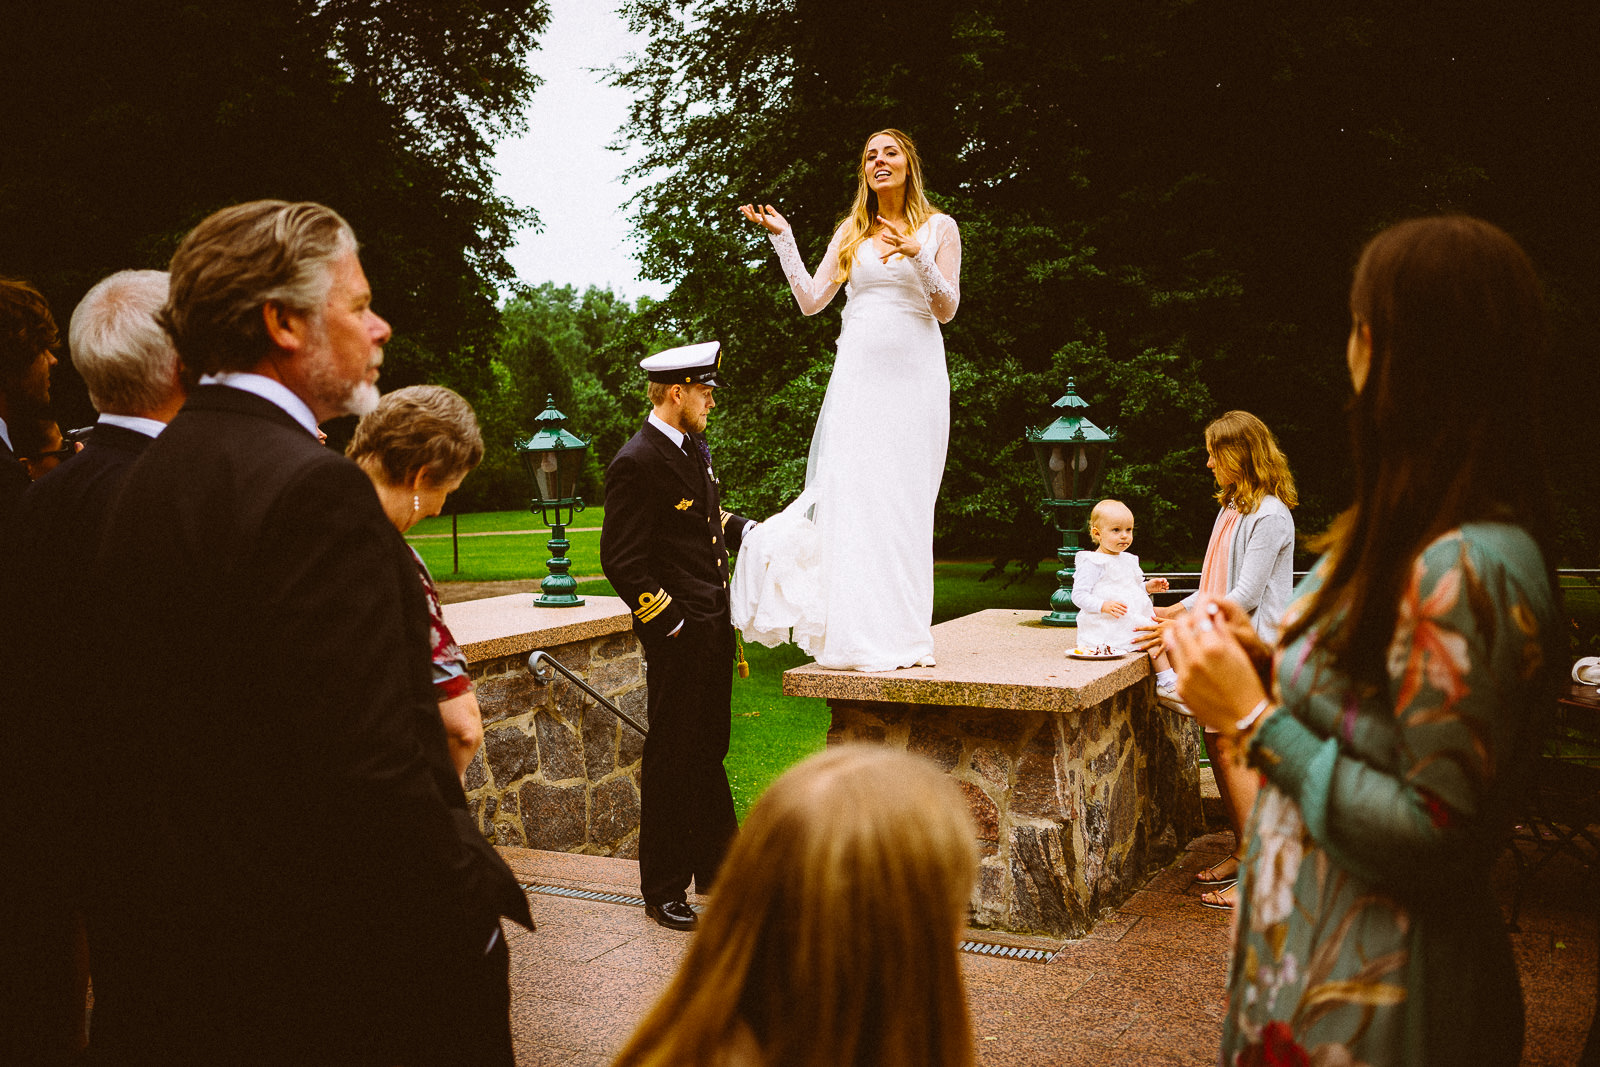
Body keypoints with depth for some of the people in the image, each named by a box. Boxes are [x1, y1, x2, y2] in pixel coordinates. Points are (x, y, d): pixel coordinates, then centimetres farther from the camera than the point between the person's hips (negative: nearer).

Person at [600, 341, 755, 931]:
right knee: (671, 761, 2)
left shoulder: (695, 447, 10)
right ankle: (663, 890, 16)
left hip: (715, 626, 9)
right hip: (678, 635, -9)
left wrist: (749, 531, 8)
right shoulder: (636, 463, -18)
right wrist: (672, 624, -17)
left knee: (710, 750, 20)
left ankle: (717, 867, 35)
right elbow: (621, 561, -20)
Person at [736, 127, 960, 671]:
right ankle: (861, 637, -2)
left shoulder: (939, 227, 8)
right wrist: (782, 237, 2)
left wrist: (918, 256, -14)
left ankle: (903, 636, 5)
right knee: (852, 498, -6)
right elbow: (811, 301, 8)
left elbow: (947, 309, 1)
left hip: (914, 375, -2)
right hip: (859, 373, 2)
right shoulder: (852, 232, 14)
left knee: (906, 502, -2)